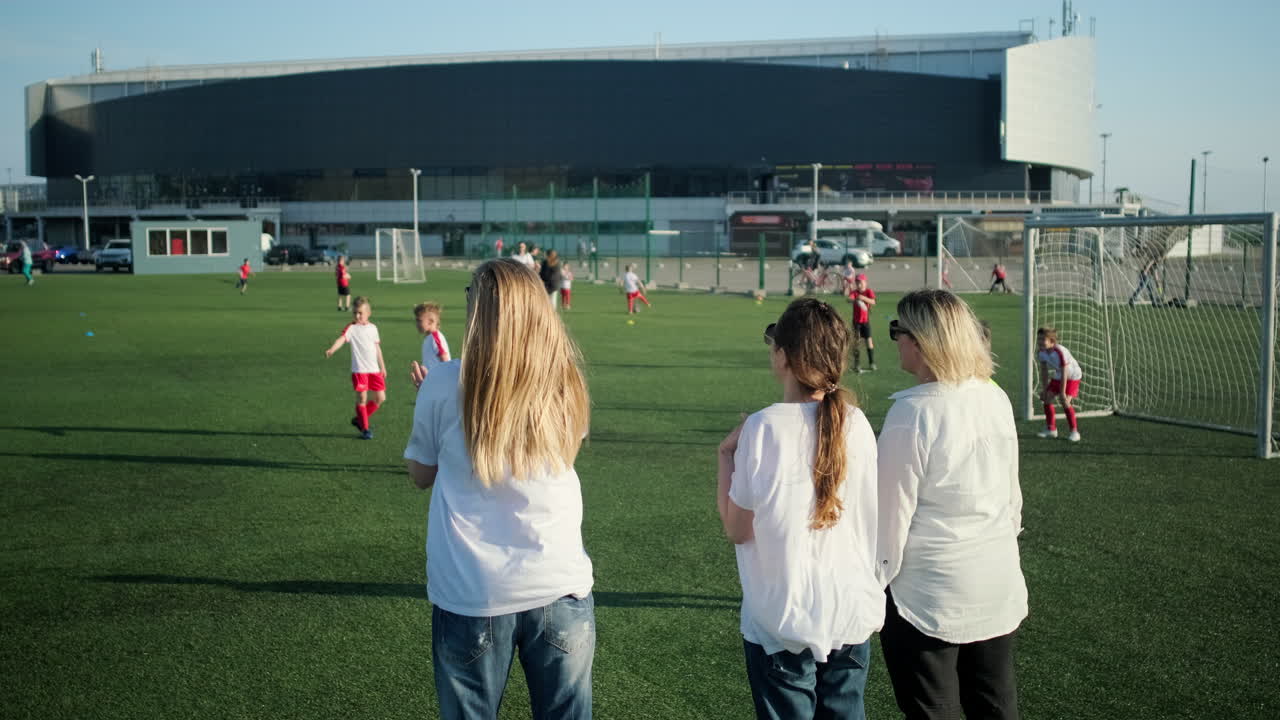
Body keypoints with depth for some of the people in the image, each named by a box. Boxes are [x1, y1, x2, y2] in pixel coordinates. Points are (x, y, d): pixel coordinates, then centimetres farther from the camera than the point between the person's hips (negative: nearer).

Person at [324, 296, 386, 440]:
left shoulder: (373, 328, 10)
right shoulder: (351, 328, -6)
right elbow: (342, 338, -26)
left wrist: (382, 366, 23)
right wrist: (331, 349, -45)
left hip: (374, 369, 5)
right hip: (359, 370, -5)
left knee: (380, 398, 6)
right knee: (362, 398, -4)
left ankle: (359, 420, 24)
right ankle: (364, 428, 12)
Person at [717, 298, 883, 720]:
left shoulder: (764, 428, -18)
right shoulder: (856, 424, -5)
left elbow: (737, 529, -11)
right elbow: (868, 516, 5)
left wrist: (726, 456, 0)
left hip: (783, 621, -4)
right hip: (852, 616, 4)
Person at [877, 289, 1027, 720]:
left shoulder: (912, 414, -20)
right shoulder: (996, 399, 0)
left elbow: (893, 513, -15)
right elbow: (1013, 495, 11)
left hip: (930, 599, -6)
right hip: (1000, 590, 6)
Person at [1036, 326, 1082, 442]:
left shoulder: (1060, 352, -34)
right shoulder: (1041, 353, -14)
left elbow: (1064, 374, -30)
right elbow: (1044, 372, -5)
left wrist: (1062, 393, -27)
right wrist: (1044, 390, -7)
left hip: (1072, 377, -7)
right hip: (1057, 377, 7)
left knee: (1065, 402, -19)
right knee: (1046, 398, 1)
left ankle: (1075, 431, -8)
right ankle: (1051, 429, 16)